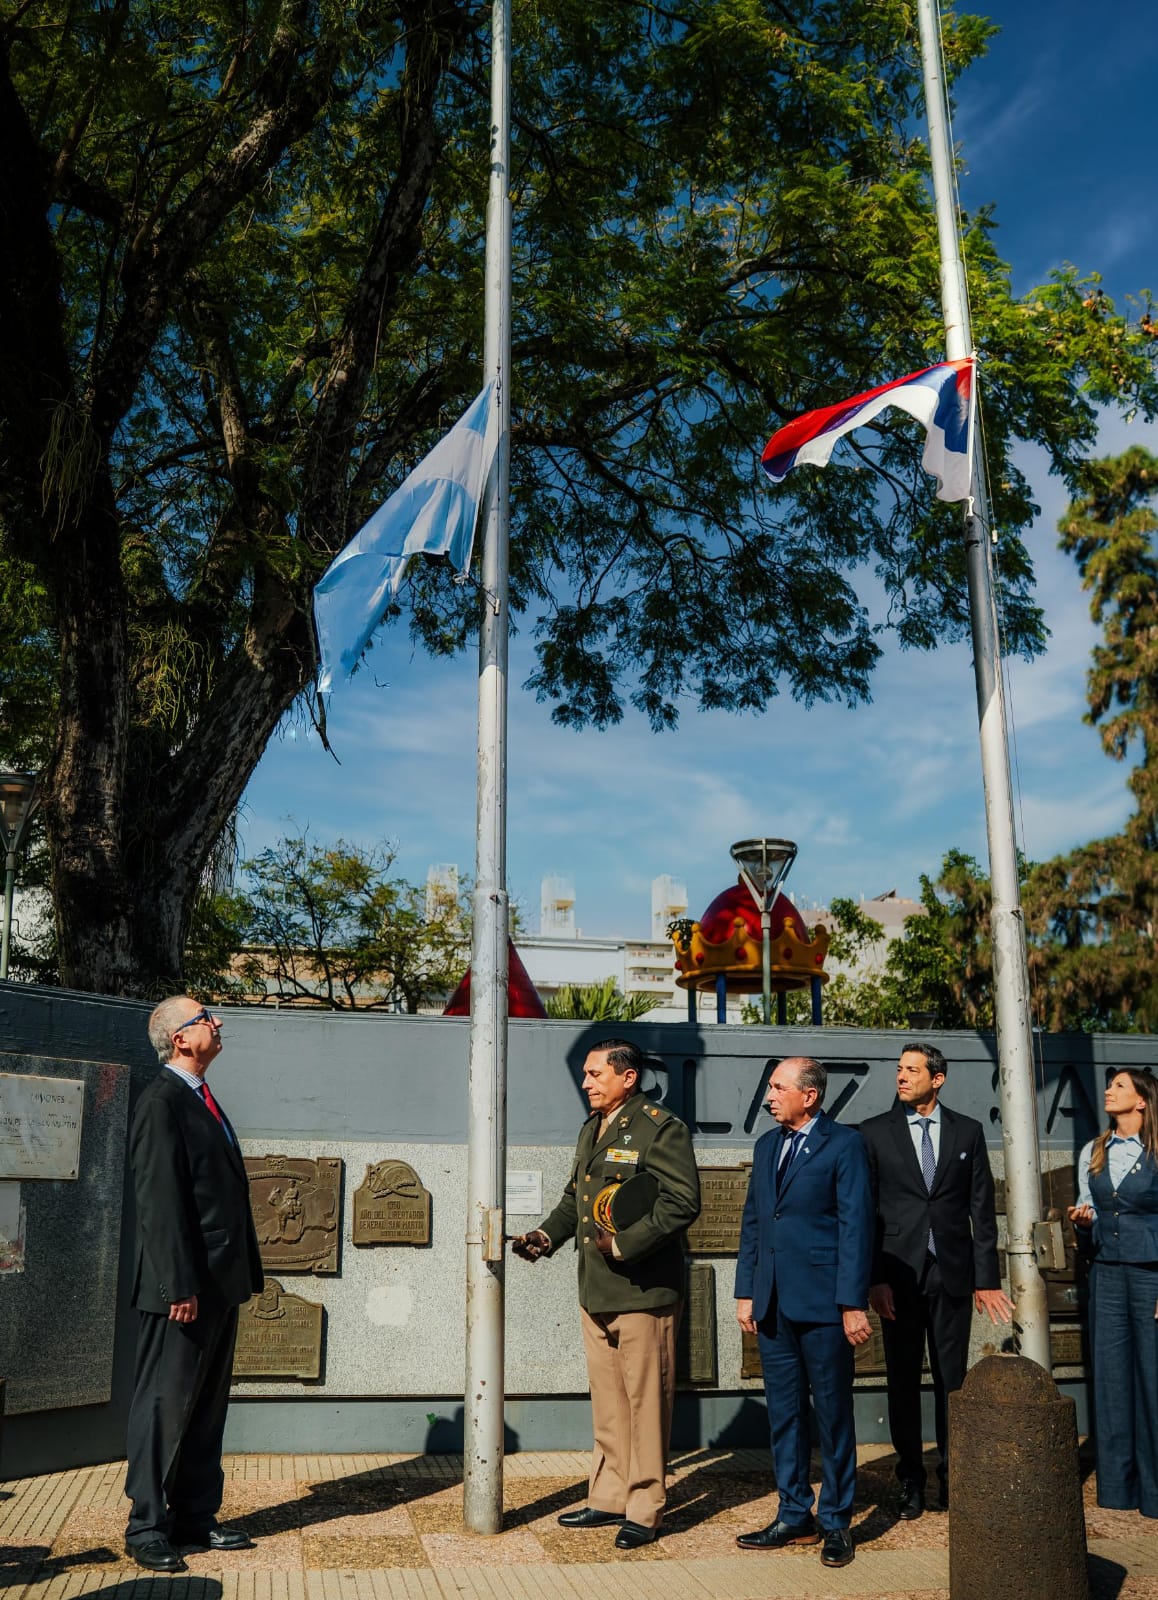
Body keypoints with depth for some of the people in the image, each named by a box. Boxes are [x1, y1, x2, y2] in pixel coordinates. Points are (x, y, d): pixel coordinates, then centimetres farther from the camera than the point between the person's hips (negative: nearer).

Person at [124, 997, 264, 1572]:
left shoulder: (203, 1101, 17)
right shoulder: (161, 1102, -12)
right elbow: (160, 1201, -19)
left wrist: (246, 1272, 15)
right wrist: (179, 1285, -22)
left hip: (221, 1286, 9)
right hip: (185, 1288, -9)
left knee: (207, 1406, 14)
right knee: (165, 1405, 1)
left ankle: (195, 1517, 23)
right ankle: (146, 1526, 11)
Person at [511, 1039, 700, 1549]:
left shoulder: (660, 1129, -12)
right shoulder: (591, 1130, 15)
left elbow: (683, 1202, -19)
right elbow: (575, 1197, 23)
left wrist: (625, 1242, -22)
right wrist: (547, 1234, 7)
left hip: (643, 1291, -8)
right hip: (595, 1293, 8)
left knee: (646, 1401, 2)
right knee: (606, 1402, 16)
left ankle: (645, 1510, 12)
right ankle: (609, 1498, 27)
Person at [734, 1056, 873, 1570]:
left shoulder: (843, 1144, -6)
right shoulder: (766, 1146, 13)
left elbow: (855, 1225, -10)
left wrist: (853, 1303, -13)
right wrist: (746, 1292, 11)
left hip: (823, 1302, -6)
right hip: (774, 1303, 6)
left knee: (832, 1412, 5)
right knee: (784, 1412, 12)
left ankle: (836, 1522, 17)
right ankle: (795, 1516, 23)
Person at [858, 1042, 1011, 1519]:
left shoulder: (968, 1132, 6)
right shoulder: (874, 1134, 2)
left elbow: (982, 1210, 6)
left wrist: (987, 1278, 2)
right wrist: (875, 1279, -7)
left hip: (953, 1274, 1)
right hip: (899, 1276, 0)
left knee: (952, 1378, 5)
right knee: (902, 1380, 6)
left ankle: (952, 1476, 17)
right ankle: (911, 1480, 17)